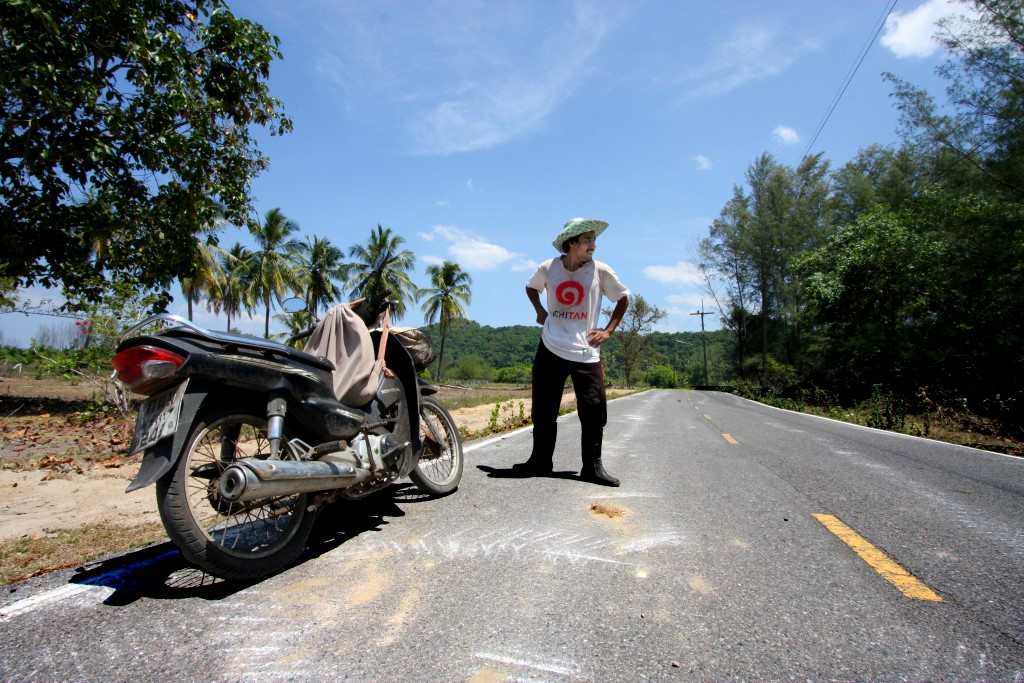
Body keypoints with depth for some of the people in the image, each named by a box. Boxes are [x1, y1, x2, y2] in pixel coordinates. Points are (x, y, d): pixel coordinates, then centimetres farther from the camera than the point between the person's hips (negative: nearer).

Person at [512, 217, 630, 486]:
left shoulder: (600, 270, -3)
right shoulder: (549, 268, 1)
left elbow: (623, 298, 10)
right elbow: (531, 287, 22)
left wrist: (608, 330, 3)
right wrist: (540, 311, 7)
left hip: (586, 352, -1)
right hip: (551, 349, 1)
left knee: (594, 411, -4)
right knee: (543, 409, 7)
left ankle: (592, 467, 9)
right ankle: (540, 461, 22)